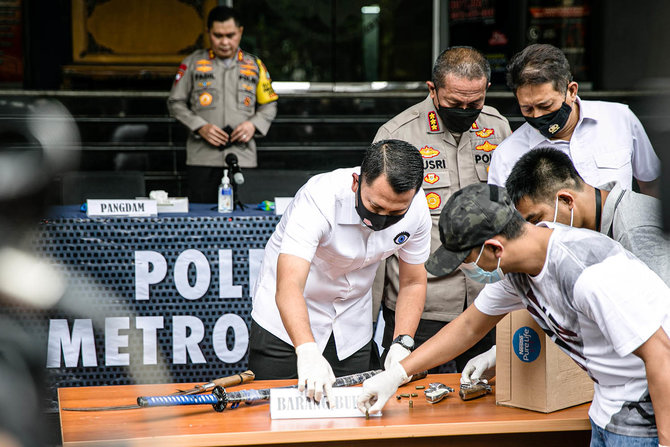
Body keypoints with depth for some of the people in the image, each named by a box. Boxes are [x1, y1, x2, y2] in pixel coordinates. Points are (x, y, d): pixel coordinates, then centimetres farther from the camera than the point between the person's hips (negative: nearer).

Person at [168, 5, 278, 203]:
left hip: (243, 157, 1)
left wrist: (253, 124, -3)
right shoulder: (193, 63, 8)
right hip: (203, 157, -1)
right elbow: (175, 103, 9)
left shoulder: (255, 66, 12)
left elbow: (269, 105, 18)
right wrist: (200, 127, -6)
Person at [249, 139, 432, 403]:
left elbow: (413, 283, -2)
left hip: (352, 329, 4)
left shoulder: (417, 207, -17)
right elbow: (288, 286, -44)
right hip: (288, 321, -4)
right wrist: (308, 351, -59)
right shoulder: (319, 198, -33)